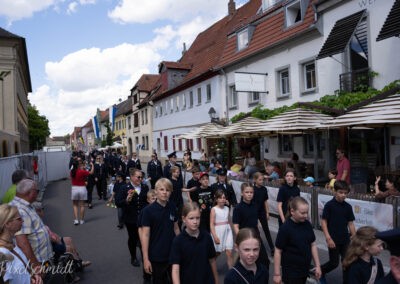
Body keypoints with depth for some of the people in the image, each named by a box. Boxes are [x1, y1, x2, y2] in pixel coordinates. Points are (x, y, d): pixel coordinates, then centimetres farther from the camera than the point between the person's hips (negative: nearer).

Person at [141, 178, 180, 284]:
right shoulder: (148, 210, -14)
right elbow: (145, 235, -13)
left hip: (173, 254, 4)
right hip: (156, 256, -4)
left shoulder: (172, 208, -1)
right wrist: (145, 259, -14)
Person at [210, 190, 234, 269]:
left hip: (227, 231, 4)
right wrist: (215, 236, -19)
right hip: (218, 232, -3)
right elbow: (211, 224, -13)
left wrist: (230, 231, 15)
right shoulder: (214, 209, -11)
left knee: (229, 253, -3)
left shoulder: (227, 208, 4)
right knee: (217, 253, 13)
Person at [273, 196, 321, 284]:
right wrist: (277, 274, -12)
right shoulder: (285, 228, -20)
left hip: (305, 269, 6)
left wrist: (317, 266, 8)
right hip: (291, 272, -5)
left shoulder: (307, 225, -3)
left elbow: (313, 245, 7)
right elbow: (278, 252, -15)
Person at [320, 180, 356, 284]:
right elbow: (323, 222, -11)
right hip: (333, 239, -4)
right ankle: (319, 271, 31)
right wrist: (328, 238, -16)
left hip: (345, 240, 4)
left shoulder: (348, 206, 1)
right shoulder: (329, 205, -12)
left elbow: (350, 223, 7)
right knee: (334, 263, 6)